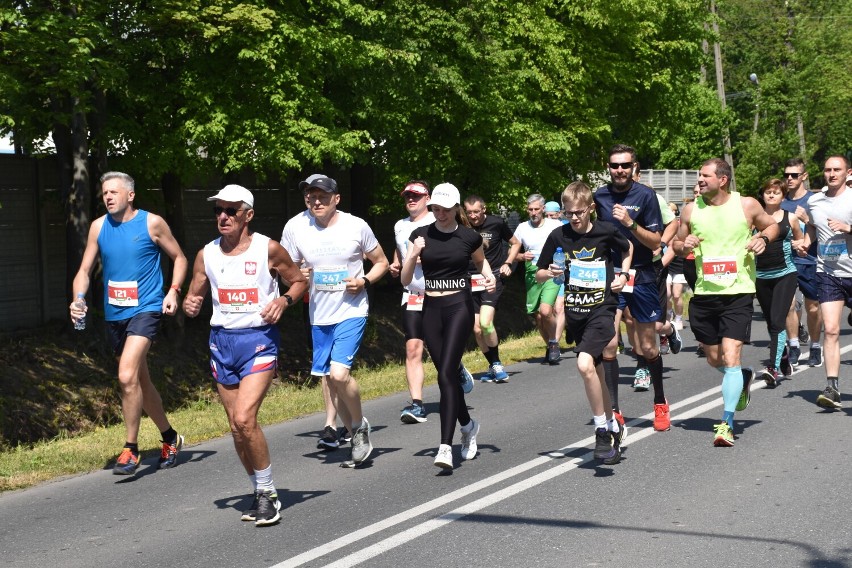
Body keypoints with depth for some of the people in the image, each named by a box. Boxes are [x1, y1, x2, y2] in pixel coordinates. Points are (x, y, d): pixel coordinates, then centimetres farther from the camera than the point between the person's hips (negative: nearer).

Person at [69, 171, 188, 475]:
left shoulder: (152, 223, -4)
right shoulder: (98, 227, 7)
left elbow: (179, 258, 6)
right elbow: (84, 270, 8)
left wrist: (173, 291, -9)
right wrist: (78, 300, -10)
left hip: (145, 309, -6)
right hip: (114, 313, 6)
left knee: (127, 376, -22)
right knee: (140, 381, 15)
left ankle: (131, 449, -11)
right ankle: (170, 437, 34)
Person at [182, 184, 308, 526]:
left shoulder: (268, 249, -5)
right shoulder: (206, 255, 5)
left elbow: (300, 281, 7)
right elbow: (195, 295, 14)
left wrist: (284, 300, -13)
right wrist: (190, 305, -9)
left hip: (259, 340, -5)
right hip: (222, 341, 5)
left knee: (245, 418, -19)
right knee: (236, 426, 7)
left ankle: (267, 492, -2)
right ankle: (259, 492, 24)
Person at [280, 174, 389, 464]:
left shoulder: (356, 226, -8)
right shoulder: (295, 227, -4)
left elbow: (381, 262, 5)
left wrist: (364, 281, -14)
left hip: (352, 311, -4)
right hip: (320, 315, 4)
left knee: (339, 373, -20)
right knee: (331, 381, 9)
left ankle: (360, 425, 7)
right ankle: (358, 438, 27)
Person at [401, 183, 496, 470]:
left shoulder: (469, 237, -1)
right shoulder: (420, 235, 3)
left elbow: (481, 262, 21)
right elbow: (405, 280, 1)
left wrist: (490, 277, 0)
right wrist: (413, 255, -16)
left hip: (459, 307, -3)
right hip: (431, 309, 4)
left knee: (446, 375, -15)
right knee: (447, 375, 10)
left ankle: (445, 446, -18)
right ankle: (468, 426, 37)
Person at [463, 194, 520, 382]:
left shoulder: (497, 223, -5)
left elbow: (515, 243, 11)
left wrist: (508, 263, -1)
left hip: (493, 277, -3)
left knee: (485, 322, -20)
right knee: (477, 328, 3)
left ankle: (496, 364, -1)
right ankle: (494, 367, 21)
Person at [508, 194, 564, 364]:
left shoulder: (555, 225, 0)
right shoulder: (522, 228, 7)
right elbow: (511, 253, 10)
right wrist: (522, 256, -11)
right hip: (532, 274, 4)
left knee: (545, 311, -22)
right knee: (538, 316, 7)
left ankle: (554, 343, 0)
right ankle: (550, 347, 28)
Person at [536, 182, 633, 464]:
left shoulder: (606, 232, -5)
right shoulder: (558, 236, -1)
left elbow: (628, 249, 17)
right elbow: (538, 274, 6)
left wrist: (623, 274, 3)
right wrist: (550, 273, -14)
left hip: (602, 309, -4)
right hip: (575, 313, 4)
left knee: (585, 364, -24)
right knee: (596, 372, 13)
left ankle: (602, 430, -11)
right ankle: (613, 426, 31)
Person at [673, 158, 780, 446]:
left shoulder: (747, 205, -2)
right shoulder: (691, 210, 4)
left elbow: (772, 225, 15)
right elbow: (677, 244, 14)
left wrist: (763, 238, -7)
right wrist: (684, 245, -9)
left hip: (738, 293, -4)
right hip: (704, 293, 4)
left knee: (730, 357, -14)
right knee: (714, 359, 15)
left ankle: (726, 423, -12)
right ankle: (743, 379, 48)